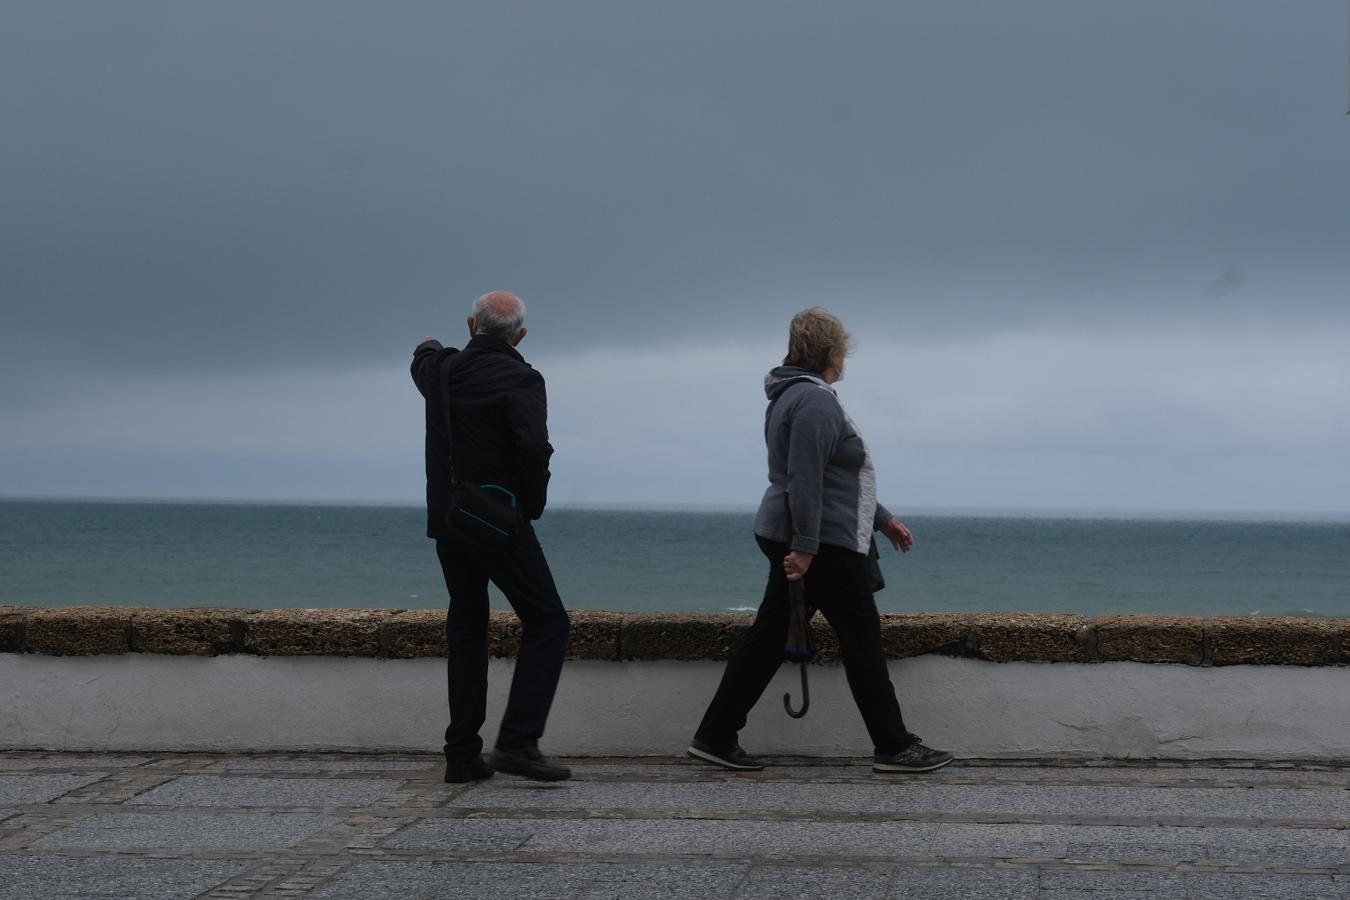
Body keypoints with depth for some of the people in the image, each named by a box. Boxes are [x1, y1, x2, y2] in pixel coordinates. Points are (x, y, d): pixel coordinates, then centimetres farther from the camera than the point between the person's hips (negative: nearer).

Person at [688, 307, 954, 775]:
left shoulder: (795, 395, 19)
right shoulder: (816, 400, -16)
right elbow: (805, 480, -23)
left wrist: (883, 519, 26)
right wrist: (805, 548, -25)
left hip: (796, 541, 10)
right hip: (823, 543, -10)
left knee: (767, 636, 10)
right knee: (862, 638, -1)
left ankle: (715, 737, 10)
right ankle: (894, 747, 7)